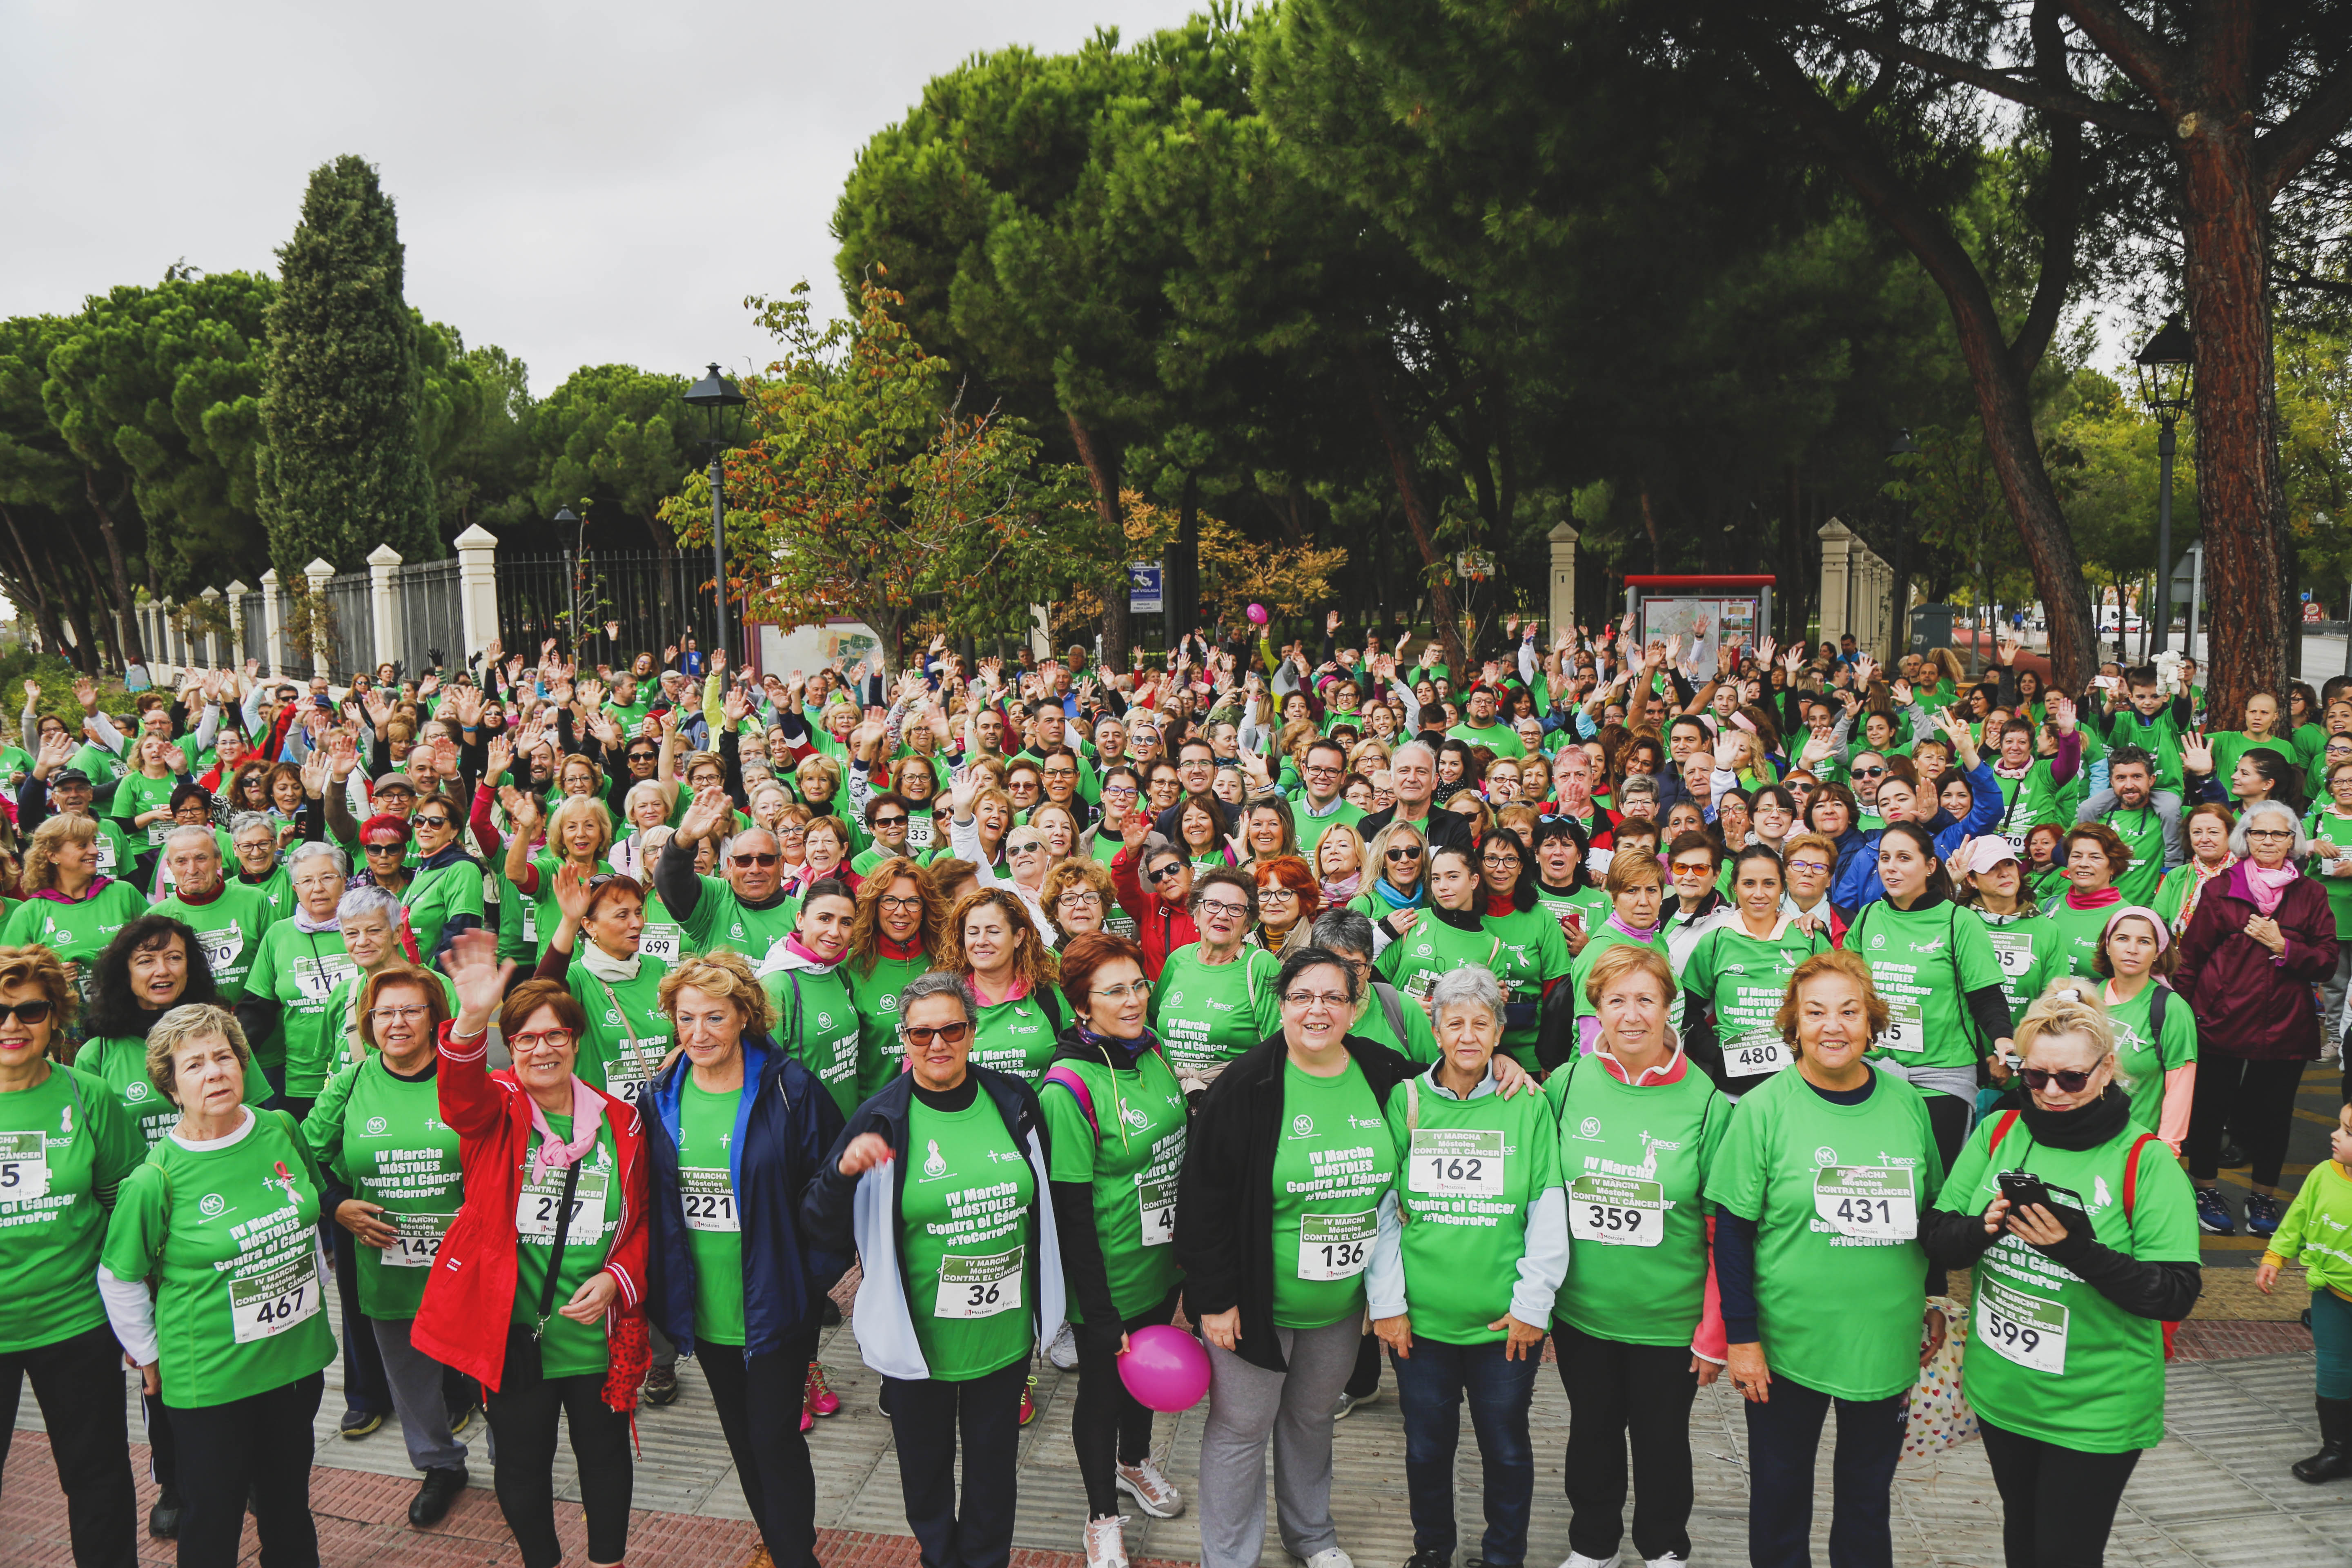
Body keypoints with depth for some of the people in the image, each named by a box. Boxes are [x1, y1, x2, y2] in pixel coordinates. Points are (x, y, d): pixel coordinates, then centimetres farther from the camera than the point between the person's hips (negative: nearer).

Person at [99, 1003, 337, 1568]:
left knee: (289, 1502, 20)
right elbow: (118, 1279, -5)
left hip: (297, 1357, 4)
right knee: (213, 1519, 9)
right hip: (208, 1378, -4)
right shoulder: (156, 1179, -17)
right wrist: (149, 1357, 1)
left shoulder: (281, 1131, -4)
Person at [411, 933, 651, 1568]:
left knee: (605, 1455, 16)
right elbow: (460, 1096, -31)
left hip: (598, 1331, 2)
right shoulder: (495, 1107, -5)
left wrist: (616, 1279, -11)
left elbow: (641, 1222, 7)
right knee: (521, 1462, 14)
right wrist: (471, 1020, -50)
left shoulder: (618, 1121, 1)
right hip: (511, 1330, -1)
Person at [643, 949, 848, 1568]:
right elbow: (649, 1202, 9)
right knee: (742, 1439, 20)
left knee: (776, 1440, 0)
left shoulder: (790, 1089, -14)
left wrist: (814, 1278, -13)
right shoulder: (660, 1099, 0)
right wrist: (657, 1291, 3)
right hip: (704, 1310, 5)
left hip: (776, 1307, -5)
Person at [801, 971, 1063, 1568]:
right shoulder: (881, 1121, -13)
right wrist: (842, 1172, -30)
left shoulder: (1014, 1103, -4)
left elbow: (1042, 1201, 11)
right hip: (917, 1336, -2)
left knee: (995, 1463, 19)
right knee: (925, 1466, 18)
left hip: (1005, 1334, 2)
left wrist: (1045, 1302, 14)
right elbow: (826, 1233, -11)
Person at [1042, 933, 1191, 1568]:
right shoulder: (1067, 1089, -26)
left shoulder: (1153, 1050, -3)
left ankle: (1135, 1461, 54)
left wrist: (1188, 1253, 14)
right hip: (1107, 1284, -6)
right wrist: (1102, 1316, -19)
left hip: (1163, 1267, 7)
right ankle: (1103, 1516, 37)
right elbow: (1071, 1215, -22)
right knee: (1103, 1389, 14)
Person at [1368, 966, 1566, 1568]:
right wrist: (1386, 1302, -4)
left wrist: (1532, 1303, -6)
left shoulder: (1528, 1105, -3)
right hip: (1421, 1319, 1)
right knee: (1427, 1447, 15)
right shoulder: (1404, 1101, -1)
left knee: (1507, 1449, 13)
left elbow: (1549, 1212, -3)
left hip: (1506, 1322, -1)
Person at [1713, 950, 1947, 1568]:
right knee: (1780, 1493, 12)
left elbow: (1932, 1210, 13)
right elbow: (1732, 1231, -10)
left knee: (1869, 1493, 18)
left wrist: (1935, 1300, 14)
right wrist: (1741, 1337, -11)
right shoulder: (1765, 1109, -11)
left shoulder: (1906, 1103, 0)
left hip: (1886, 1343, 3)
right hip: (1788, 1343, -3)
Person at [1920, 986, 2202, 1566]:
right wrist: (1982, 1229, -22)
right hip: (2000, 1391, 4)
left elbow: (2177, 1295, -18)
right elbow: (1934, 1236, -1)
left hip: (2096, 1411, -4)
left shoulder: (2145, 1160, -14)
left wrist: (2079, 1252, -30)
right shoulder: (1998, 1134, -2)